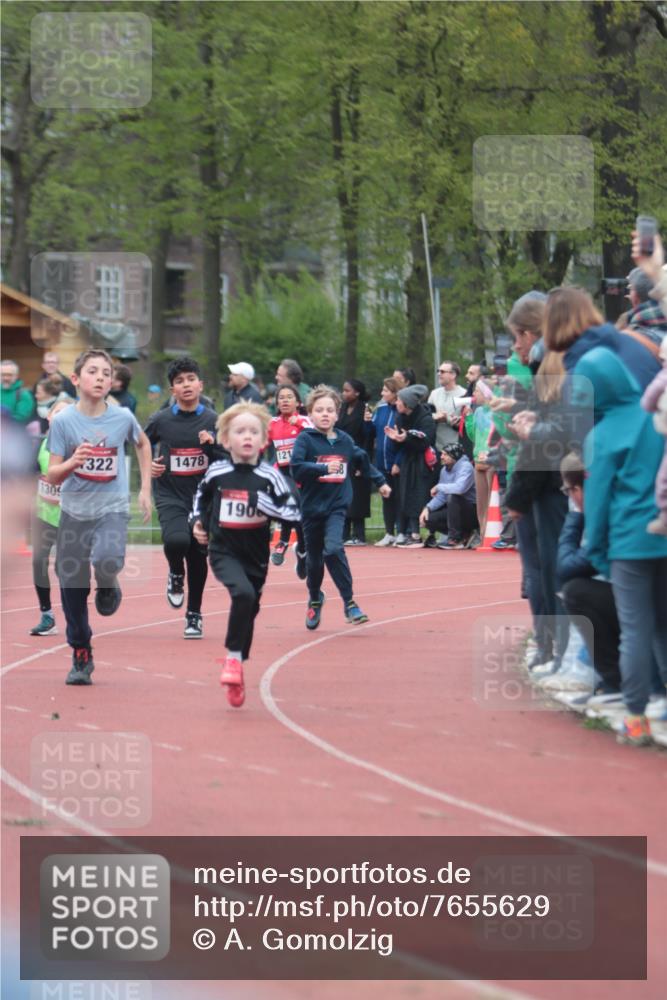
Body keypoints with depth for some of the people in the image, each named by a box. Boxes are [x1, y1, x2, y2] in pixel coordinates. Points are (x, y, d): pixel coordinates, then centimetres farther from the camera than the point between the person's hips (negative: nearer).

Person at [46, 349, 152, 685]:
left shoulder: (123, 417, -5)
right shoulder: (63, 421, -9)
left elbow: (143, 444, 18)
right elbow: (53, 477, -8)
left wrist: (145, 489, 12)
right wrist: (72, 462, -29)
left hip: (112, 509, -1)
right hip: (74, 510, 1)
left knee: (106, 560, -31)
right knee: (72, 586, 4)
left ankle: (108, 584, 6)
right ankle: (81, 656, 23)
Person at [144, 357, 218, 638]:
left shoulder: (212, 421, 0)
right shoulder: (160, 420, -2)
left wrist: (214, 445, -15)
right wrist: (149, 465, -5)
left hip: (203, 497, 2)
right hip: (170, 496, -2)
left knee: (198, 557, 7)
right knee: (177, 541, -28)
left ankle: (194, 615, 24)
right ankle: (176, 575, 6)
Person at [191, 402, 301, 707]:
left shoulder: (270, 476, -9)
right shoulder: (216, 473, -6)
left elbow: (295, 513, -12)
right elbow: (202, 495, 17)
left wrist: (266, 506, -24)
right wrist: (197, 520, 5)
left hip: (256, 556, 2)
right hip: (224, 552, -2)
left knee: (249, 612, 13)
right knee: (243, 593, -29)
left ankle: (236, 667, 34)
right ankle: (232, 656, -14)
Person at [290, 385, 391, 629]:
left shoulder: (344, 441, 6)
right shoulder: (305, 439, -6)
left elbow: (362, 461, 23)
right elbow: (296, 469, -18)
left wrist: (380, 482, 30)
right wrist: (324, 468, -25)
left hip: (337, 506, 0)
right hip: (312, 506, 0)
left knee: (333, 549, -22)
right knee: (314, 559, 11)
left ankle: (349, 602, -17)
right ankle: (315, 600, 37)